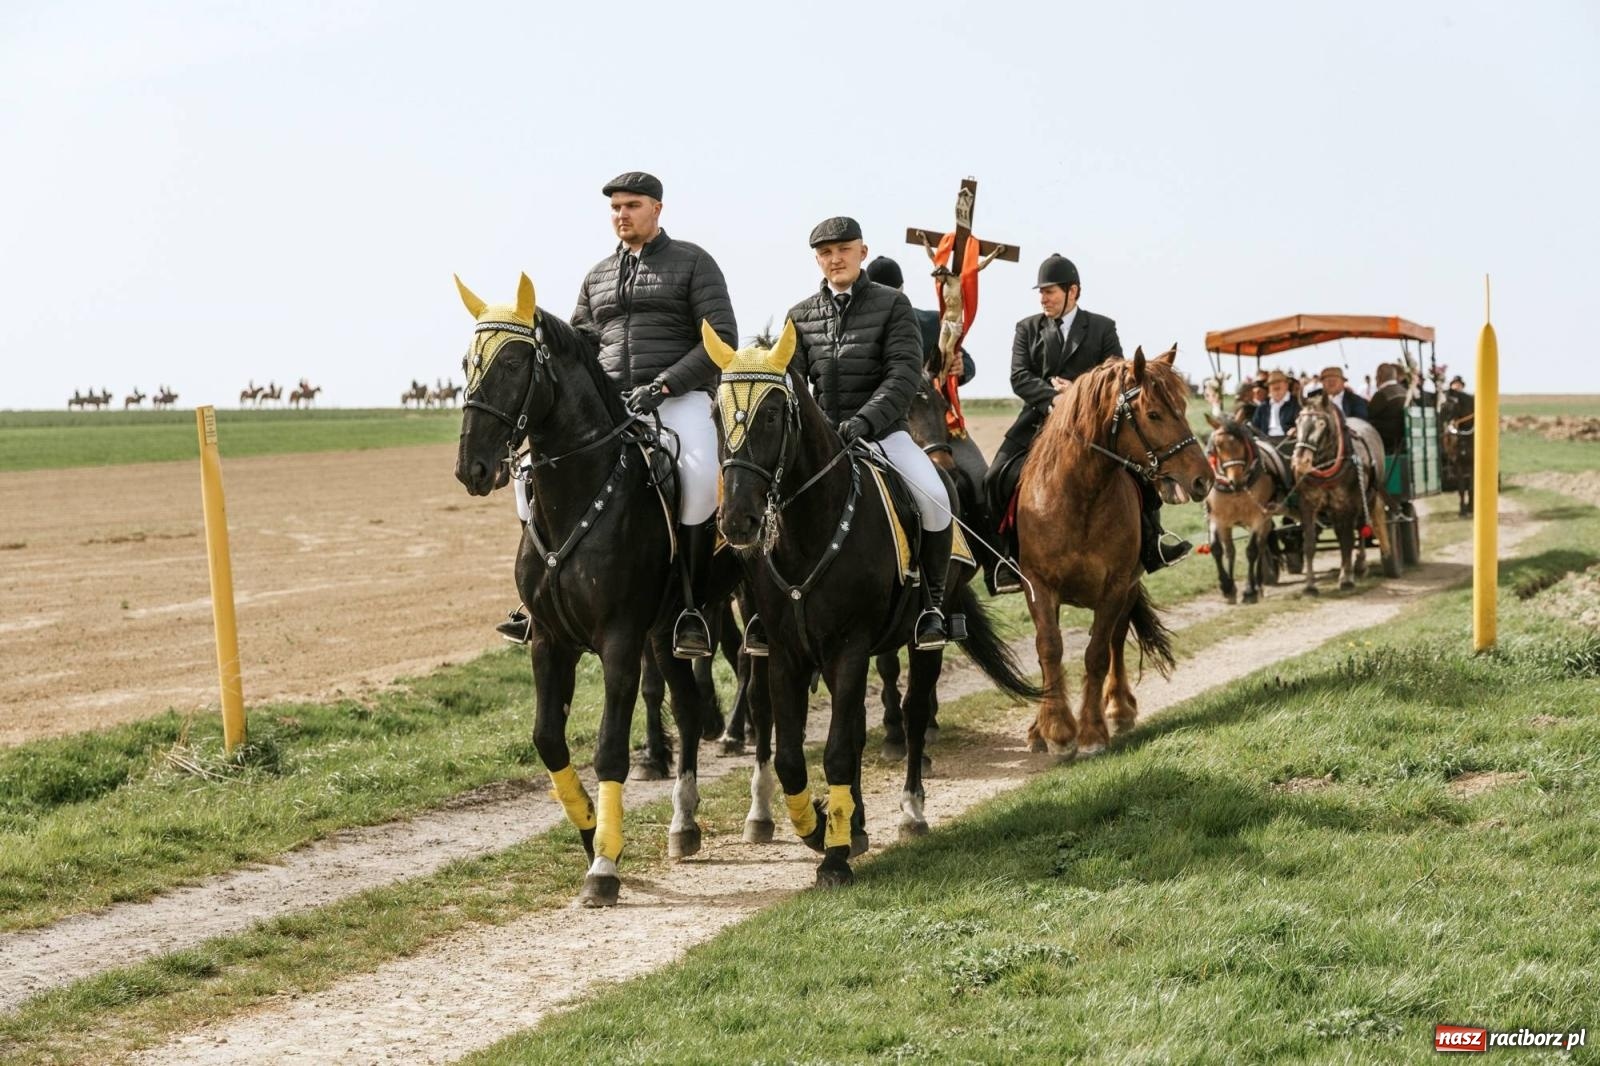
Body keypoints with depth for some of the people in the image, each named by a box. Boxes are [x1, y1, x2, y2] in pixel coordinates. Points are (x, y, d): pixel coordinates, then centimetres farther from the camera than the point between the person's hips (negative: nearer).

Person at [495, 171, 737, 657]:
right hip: (608, 401, 6)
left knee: (699, 477, -36)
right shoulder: (597, 277, 20)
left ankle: (692, 605, -23)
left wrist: (663, 385, -15)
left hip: (682, 397, -6)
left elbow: (722, 338, -5)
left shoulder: (693, 262, 4)